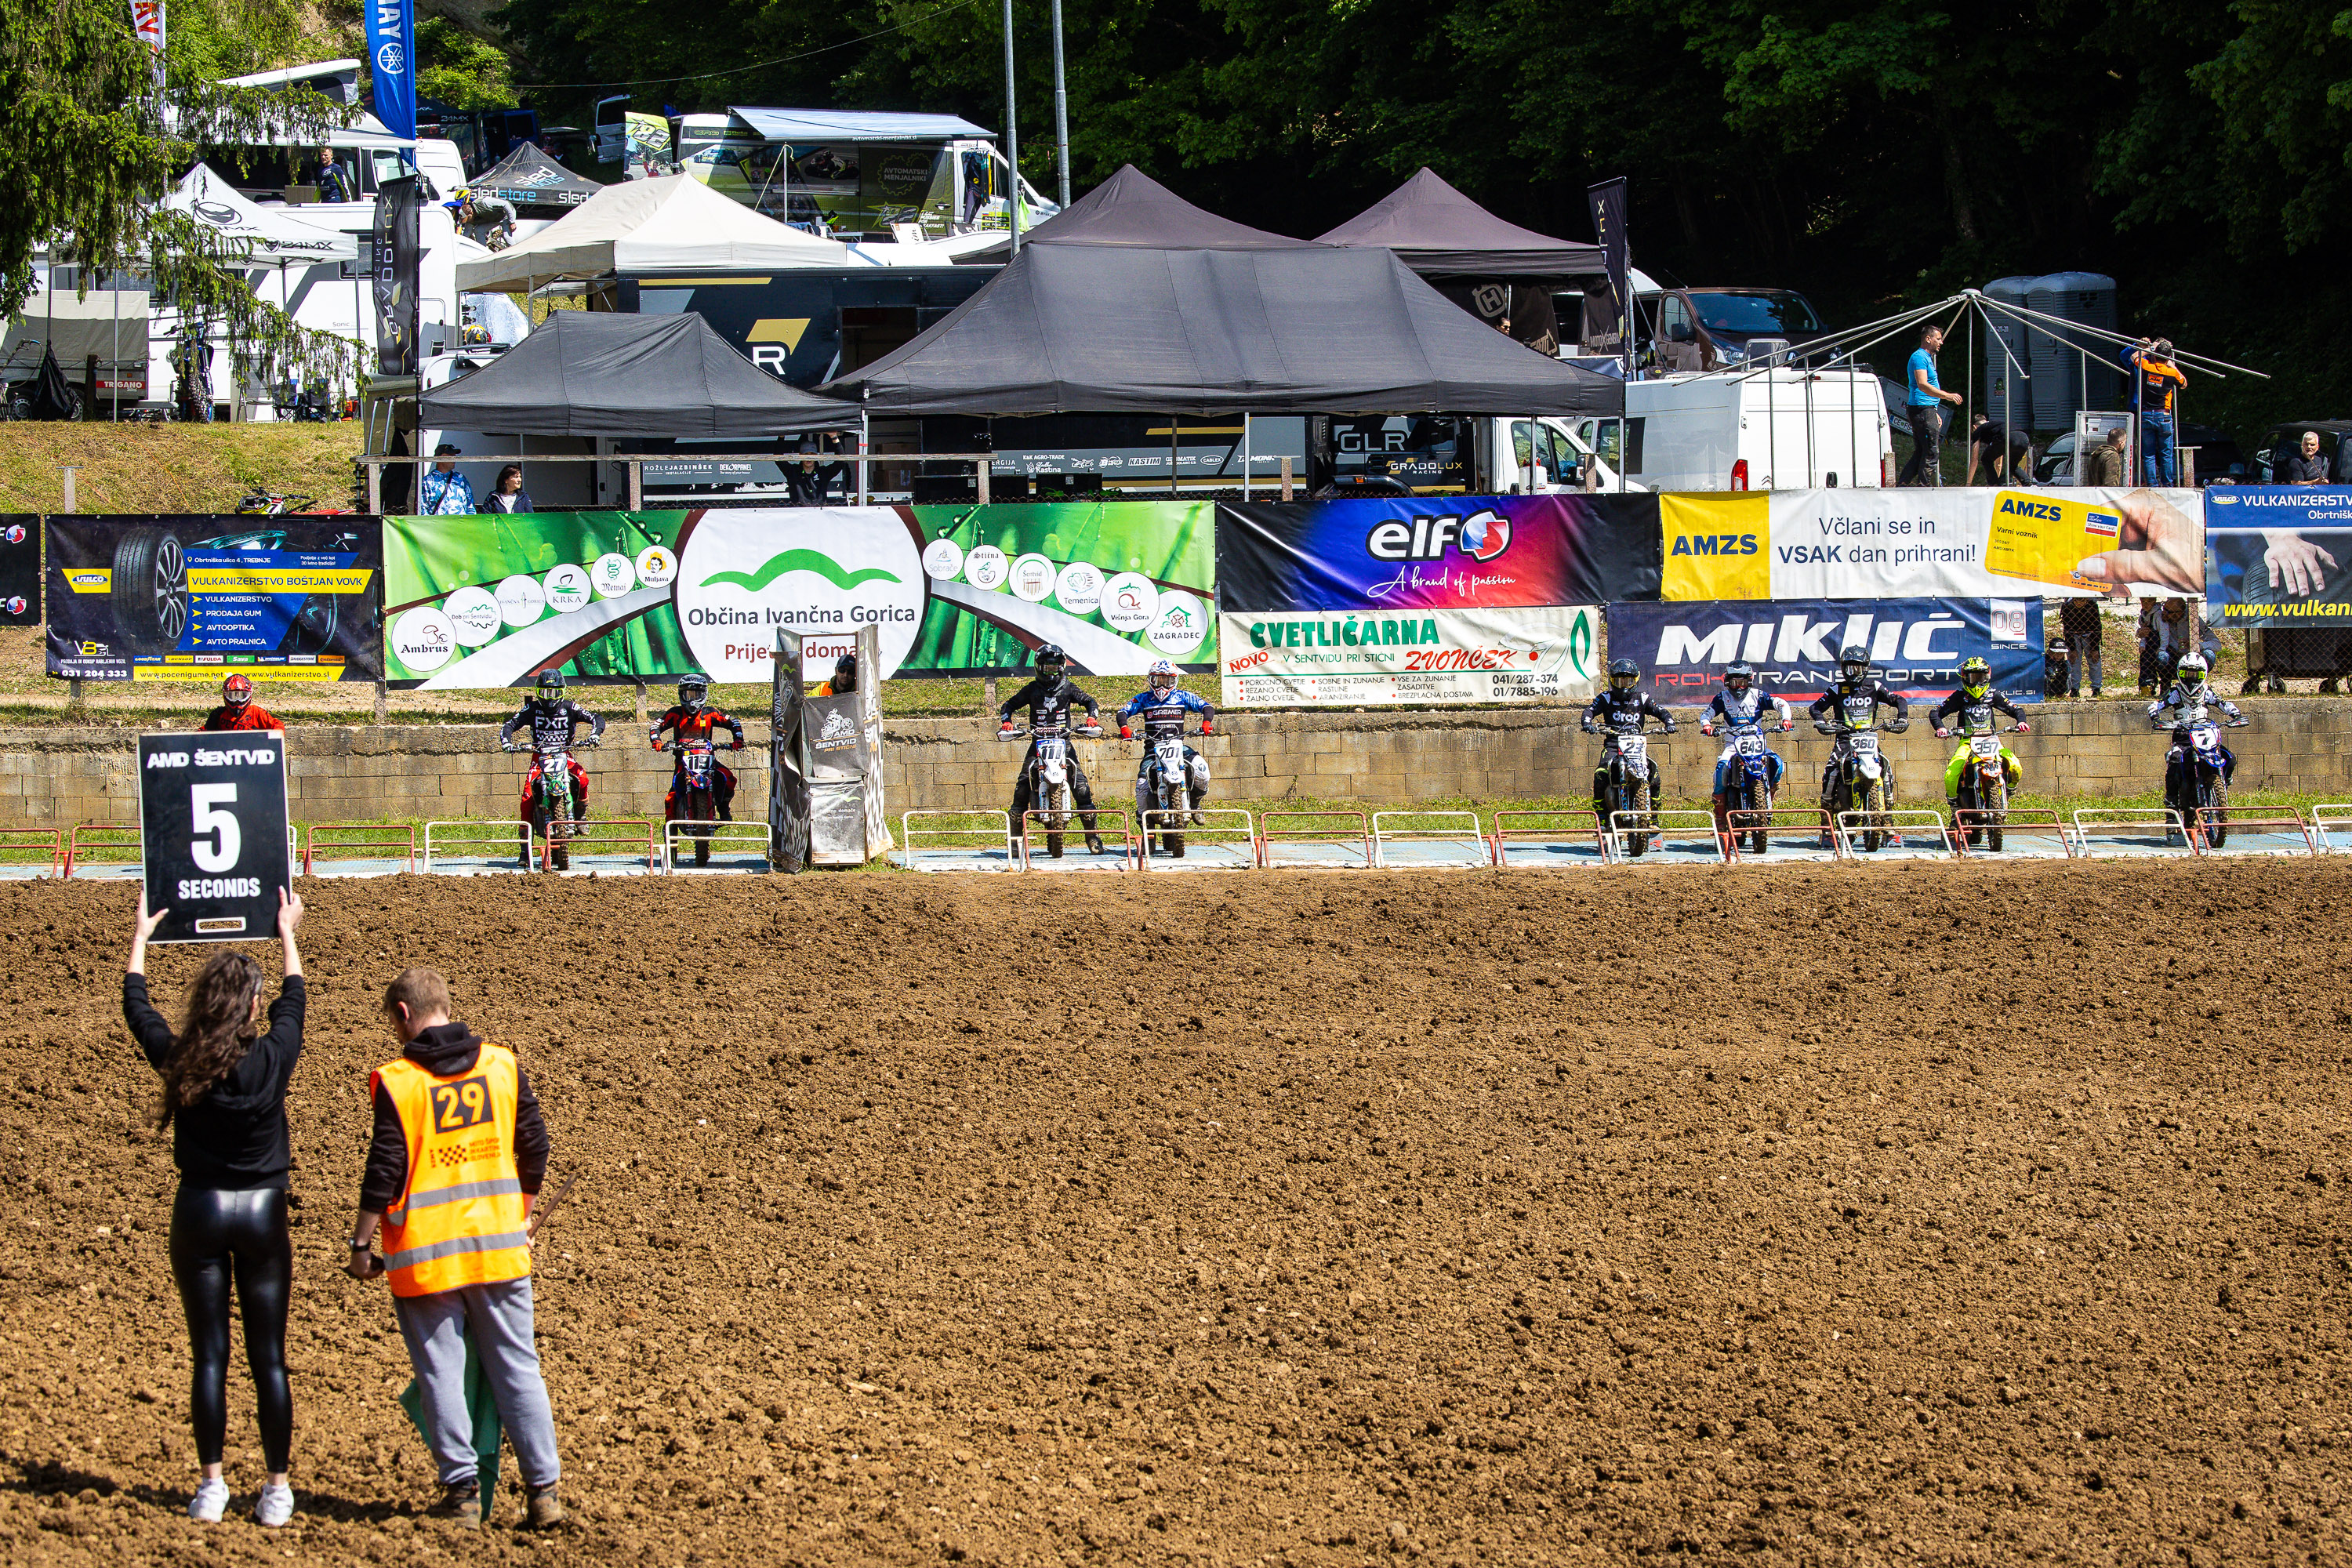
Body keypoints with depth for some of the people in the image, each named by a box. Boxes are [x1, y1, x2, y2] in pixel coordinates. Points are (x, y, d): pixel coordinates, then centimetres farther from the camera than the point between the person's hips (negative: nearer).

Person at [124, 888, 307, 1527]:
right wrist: (287, 934, 28)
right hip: (263, 1211, -1)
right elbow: (293, 1001, 11)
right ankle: (277, 1488, 4)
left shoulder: (180, 1061, -9)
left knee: (209, 1356, 6)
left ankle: (212, 1485, 5)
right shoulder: (273, 1059, -10)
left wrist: (140, 938, 25)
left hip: (199, 1211, 1)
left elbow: (136, 1009, 10)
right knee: (268, 1358, 3)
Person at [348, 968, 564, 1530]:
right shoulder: (502, 1065, 2)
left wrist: (362, 1244, -2)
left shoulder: (396, 1083, -10)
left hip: (424, 1254, -3)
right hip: (500, 1246, 4)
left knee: (441, 1374, 6)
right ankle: (543, 1489, 6)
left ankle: (463, 1490, 7)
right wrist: (526, 1211, 23)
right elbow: (533, 1143, 8)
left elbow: (384, 1171, -11)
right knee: (516, 1368, 9)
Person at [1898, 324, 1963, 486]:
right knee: (1931, 454, -10)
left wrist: (1935, 413, 26)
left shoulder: (1926, 358, 22)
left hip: (1926, 411, 11)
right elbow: (1922, 385, -23)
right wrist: (1947, 395, -24)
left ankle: (1901, 484, 11)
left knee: (1920, 453, 11)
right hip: (1923, 411, -11)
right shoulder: (1920, 357, -11)